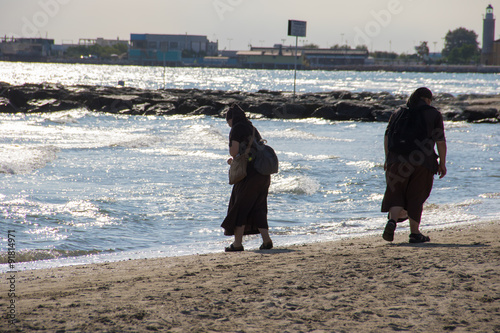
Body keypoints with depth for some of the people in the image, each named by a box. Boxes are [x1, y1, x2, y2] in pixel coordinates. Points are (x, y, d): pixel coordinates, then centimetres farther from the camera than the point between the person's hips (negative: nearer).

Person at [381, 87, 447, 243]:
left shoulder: (399, 113, 12)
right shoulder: (434, 114, 3)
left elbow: (387, 137, 9)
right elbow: (440, 141, -2)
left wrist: (388, 158, 15)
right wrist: (442, 163, 6)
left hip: (398, 160, 2)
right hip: (423, 163, -2)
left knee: (396, 195, 7)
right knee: (416, 198, 8)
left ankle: (392, 220, -20)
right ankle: (415, 233, 13)